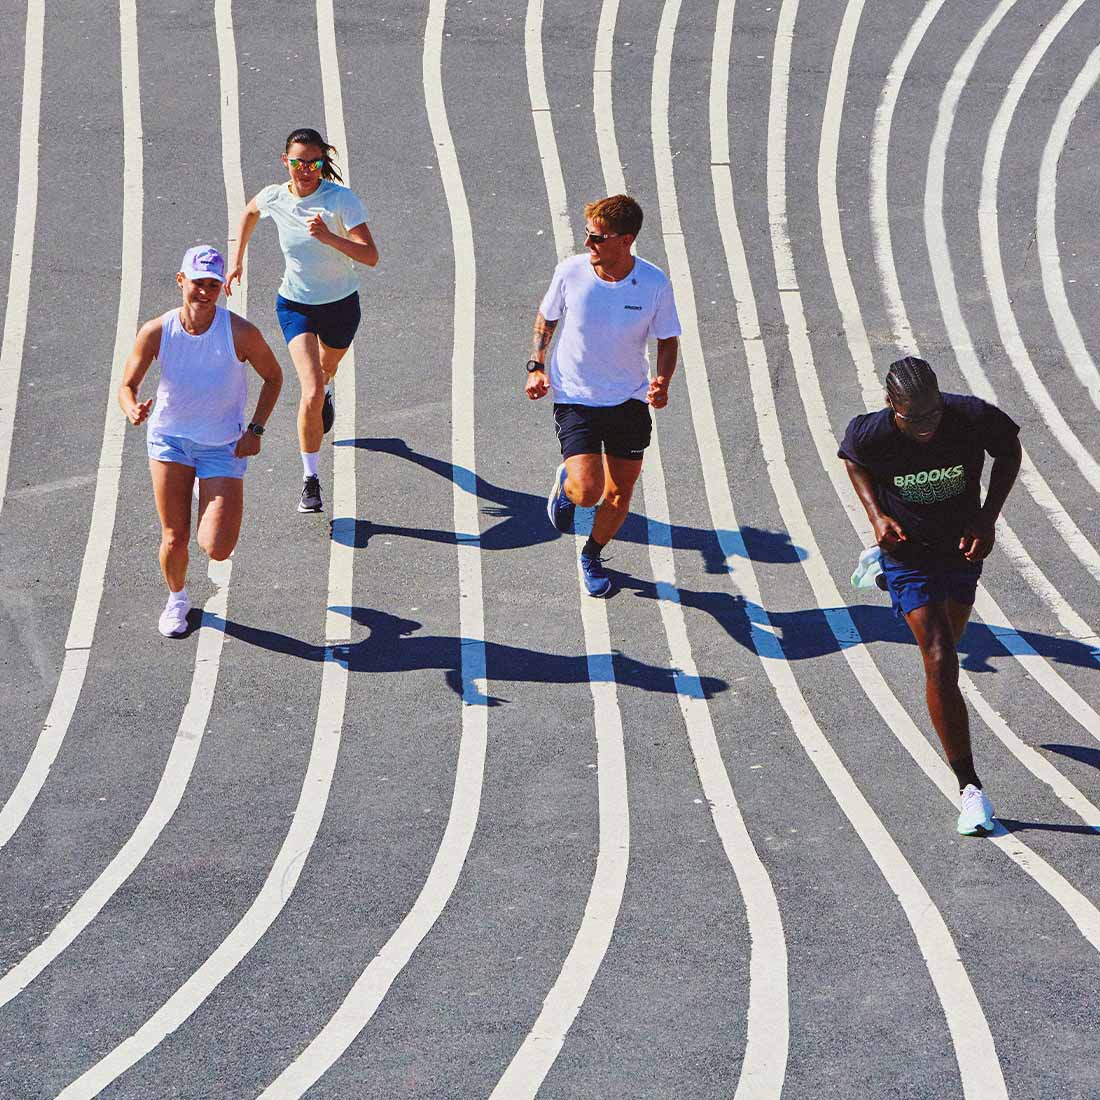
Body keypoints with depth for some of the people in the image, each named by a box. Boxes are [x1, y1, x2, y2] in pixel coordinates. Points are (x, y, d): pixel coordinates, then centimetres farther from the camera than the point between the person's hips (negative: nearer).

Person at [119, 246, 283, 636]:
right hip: (169, 439, 1)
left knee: (217, 549, -10)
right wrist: (133, 409, -28)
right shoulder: (156, 332, -15)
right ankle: (177, 598, 33)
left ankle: (228, 506, 28)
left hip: (224, 446, -1)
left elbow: (273, 376, -1)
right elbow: (127, 385, -5)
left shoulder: (241, 333, -19)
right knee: (174, 538, -1)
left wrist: (255, 429, -7)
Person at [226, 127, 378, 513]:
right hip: (295, 305, 0)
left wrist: (328, 237, -44)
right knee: (312, 392, -17)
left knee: (326, 368, 29)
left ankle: (325, 392, 69)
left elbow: (370, 256, -31)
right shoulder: (274, 197, -13)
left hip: (341, 304, 0)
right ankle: (310, 479, -8)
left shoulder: (341, 199, -23)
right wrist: (237, 259, 15)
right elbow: (249, 212, 14)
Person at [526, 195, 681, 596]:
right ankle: (565, 484, 22)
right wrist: (536, 366, -6)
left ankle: (592, 556, 39)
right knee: (587, 492, -17)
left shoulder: (655, 284, -15)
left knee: (619, 493, 10)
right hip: (575, 397, -2)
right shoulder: (570, 272, -15)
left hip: (630, 400, 2)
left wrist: (662, 382, -19)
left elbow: (668, 340, -1)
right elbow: (546, 319, 5)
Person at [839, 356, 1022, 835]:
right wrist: (877, 515, -15)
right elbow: (852, 459, -1)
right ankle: (970, 788, -13)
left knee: (948, 639, 25)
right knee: (940, 661, -15)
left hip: (962, 544, 3)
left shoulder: (975, 418, -27)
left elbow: (1009, 452, -4)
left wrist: (987, 520, -12)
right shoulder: (871, 434, -27)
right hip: (907, 549, -3)